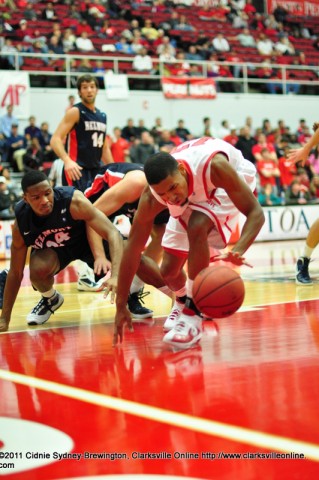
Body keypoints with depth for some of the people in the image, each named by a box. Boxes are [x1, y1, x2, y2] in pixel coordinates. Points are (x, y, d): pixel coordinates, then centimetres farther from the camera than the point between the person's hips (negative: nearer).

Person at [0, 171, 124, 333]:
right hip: (52, 248, 1)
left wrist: (116, 276, -54)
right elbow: (16, 273, -16)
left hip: (87, 239, -1)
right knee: (38, 270, -33)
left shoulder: (74, 201, -37)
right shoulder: (21, 223, -27)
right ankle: (50, 299, 6)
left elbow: (112, 233, -39)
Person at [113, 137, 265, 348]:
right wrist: (121, 306, -20)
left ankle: (193, 315, -20)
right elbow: (133, 248, -23)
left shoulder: (212, 165, -44)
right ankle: (183, 301, 38)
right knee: (169, 270, -1)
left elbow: (255, 212, -38)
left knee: (197, 227, -33)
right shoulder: (151, 199, -32)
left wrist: (238, 250, -57)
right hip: (192, 195, 4)